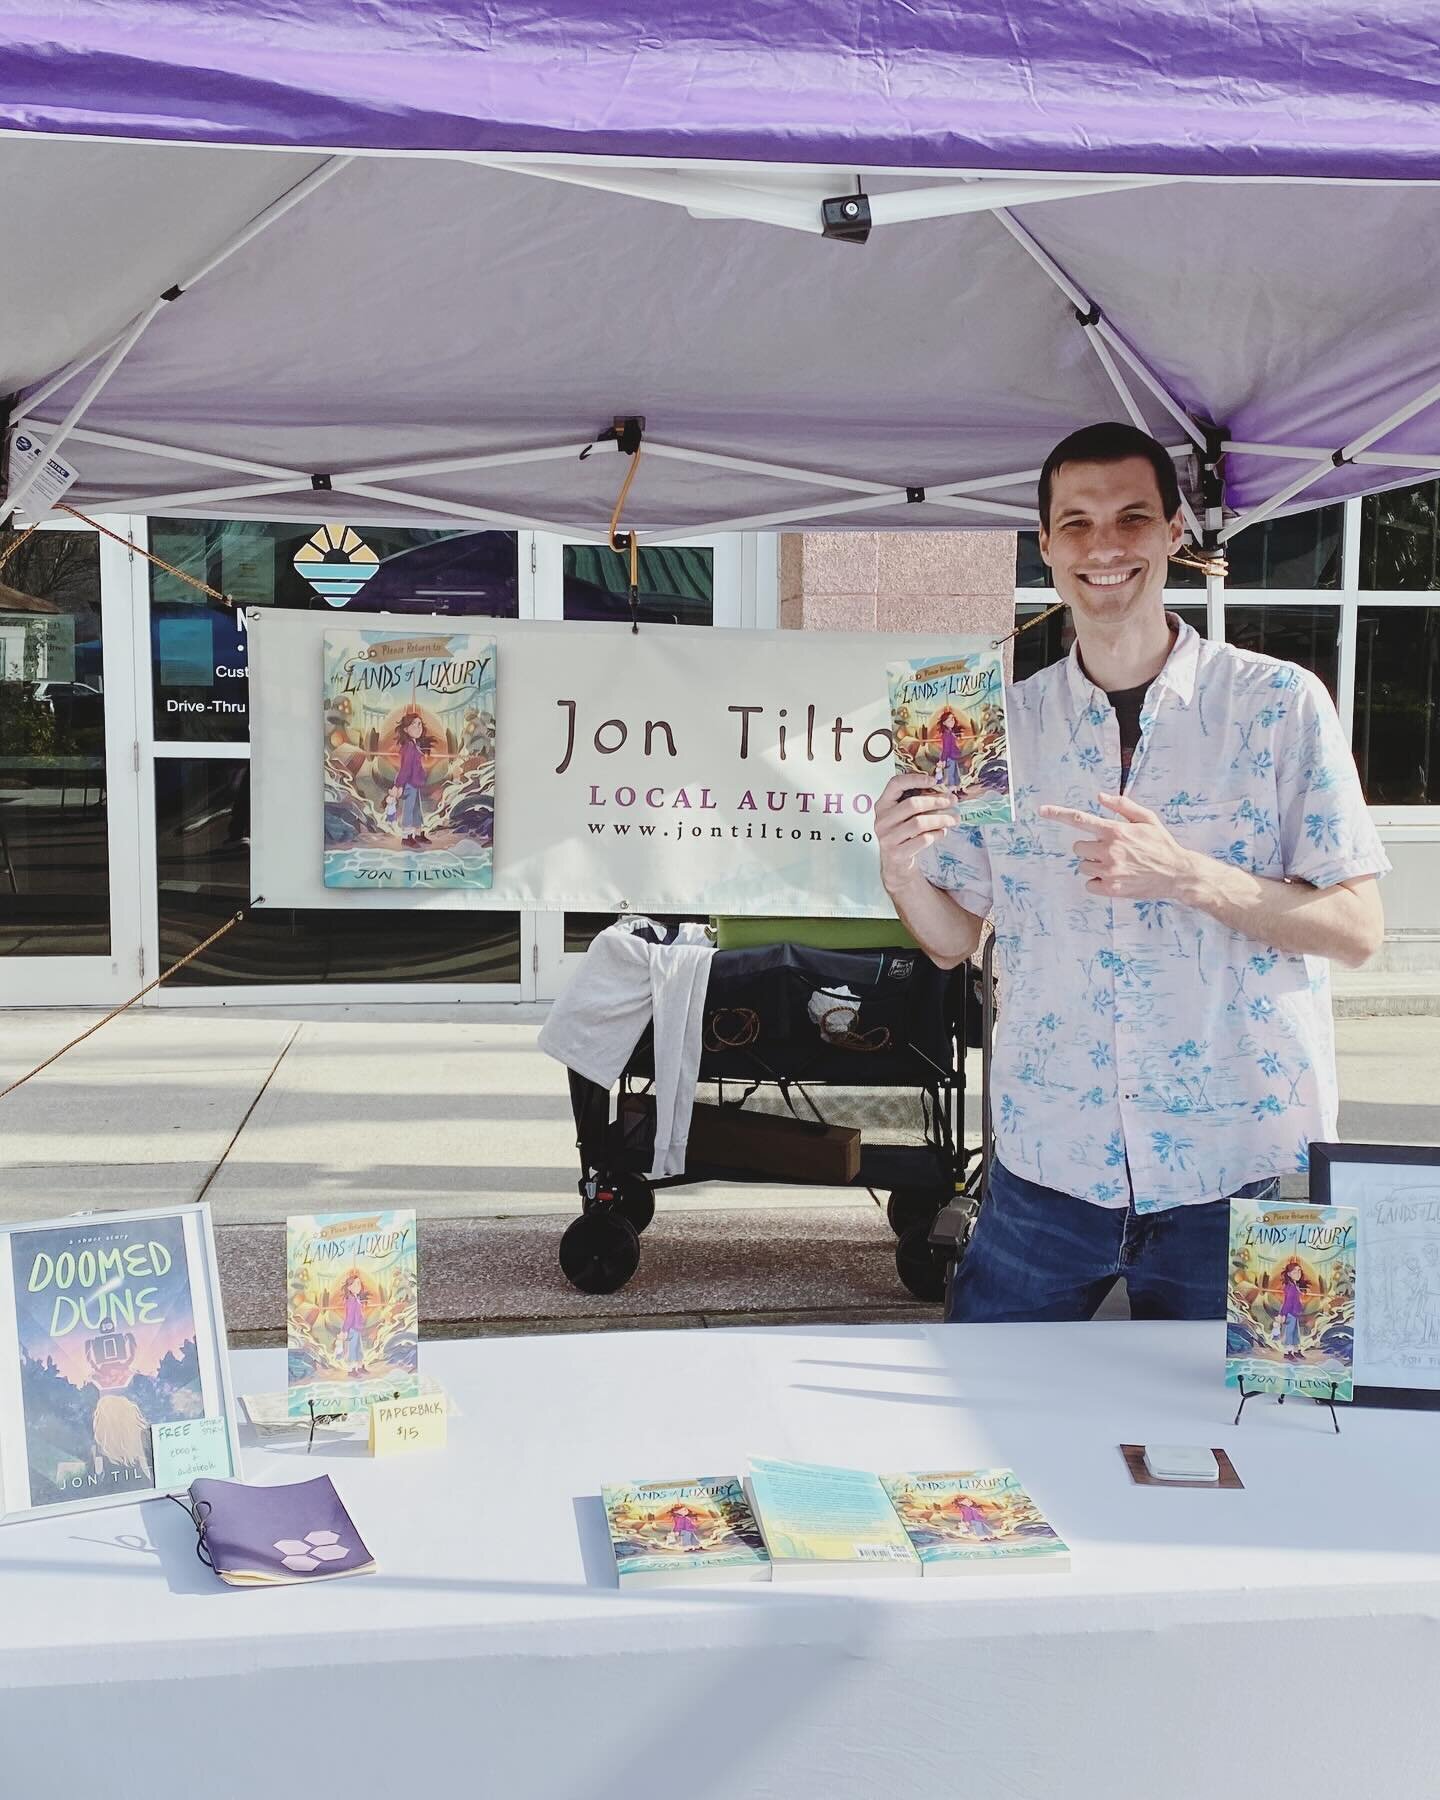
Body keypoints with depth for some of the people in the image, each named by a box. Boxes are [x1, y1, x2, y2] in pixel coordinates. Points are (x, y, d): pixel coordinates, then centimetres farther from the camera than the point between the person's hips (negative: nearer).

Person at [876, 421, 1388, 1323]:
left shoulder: (1281, 704, -6)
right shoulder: (1005, 721, 3)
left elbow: (1358, 929, -8)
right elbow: (956, 940, 7)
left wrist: (1185, 874, -22)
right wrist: (903, 874, -14)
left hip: (1238, 1177, -2)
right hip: (1049, 1168, 2)